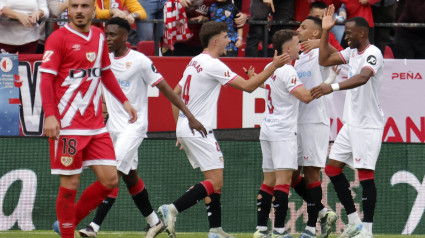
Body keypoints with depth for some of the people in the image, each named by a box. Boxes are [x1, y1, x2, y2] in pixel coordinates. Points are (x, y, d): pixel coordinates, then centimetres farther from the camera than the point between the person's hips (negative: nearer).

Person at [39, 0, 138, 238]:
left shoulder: (99, 37, 12)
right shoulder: (58, 38, -7)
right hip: (68, 126, -6)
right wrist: (50, 115, -22)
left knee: (110, 180, 1)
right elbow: (47, 79, -12)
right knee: (70, 184, -4)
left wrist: (124, 101, 18)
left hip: (96, 125, 6)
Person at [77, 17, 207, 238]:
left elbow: (165, 88, -10)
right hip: (113, 126, 7)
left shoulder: (139, 61, -12)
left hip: (134, 126, -7)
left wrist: (190, 116, -13)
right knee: (130, 177, 14)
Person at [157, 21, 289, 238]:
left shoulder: (195, 63, 15)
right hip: (199, 130, -10)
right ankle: (172, 210, -21)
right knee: (215, 181, -12)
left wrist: (180, 125, 24)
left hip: (185, 128, 10)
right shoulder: (212, 64, -14)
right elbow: (247, 86, -16)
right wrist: (273, 66, -11)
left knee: (215, 181, 12)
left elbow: (175, 93, 21)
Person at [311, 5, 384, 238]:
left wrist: (332, 87, -46)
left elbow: (362, 78, -33)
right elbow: (324, 60, 15)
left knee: (365, 174, -8)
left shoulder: (373, 53, -16)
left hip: (368, 125, -9)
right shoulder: (352, 52, 12)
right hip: (351, 123, 9)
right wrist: (325, 31, 6)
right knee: (332, 168, 8)